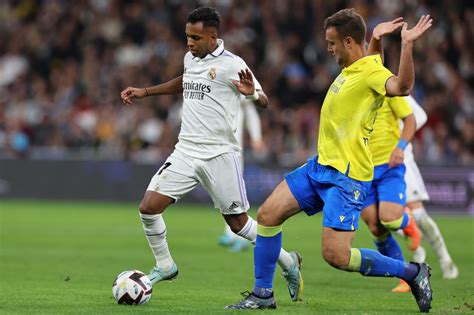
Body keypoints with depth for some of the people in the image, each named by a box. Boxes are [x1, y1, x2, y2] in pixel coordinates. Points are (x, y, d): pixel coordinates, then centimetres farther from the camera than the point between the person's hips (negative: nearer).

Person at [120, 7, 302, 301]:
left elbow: (264, 101, -11)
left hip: (220, 155, -6)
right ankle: (164, 265, 13)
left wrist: (252, 92, -34)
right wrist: (145, 92, 29)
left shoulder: (232, 65, -10)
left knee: (238, 222, 1)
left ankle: (288, 262, 22)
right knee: (149, 207, -8)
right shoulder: (190, 58, 10)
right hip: (186, 152, 6)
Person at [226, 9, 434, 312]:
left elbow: (401, 87, -39)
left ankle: (412, 272, 4)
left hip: (347, 177, -9)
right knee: (269, 213, 3)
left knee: (336, 255, -14)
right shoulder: (349, 70, 10)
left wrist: (407, 45, -49)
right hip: (321, 165, 9)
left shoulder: (372, 72, -17)